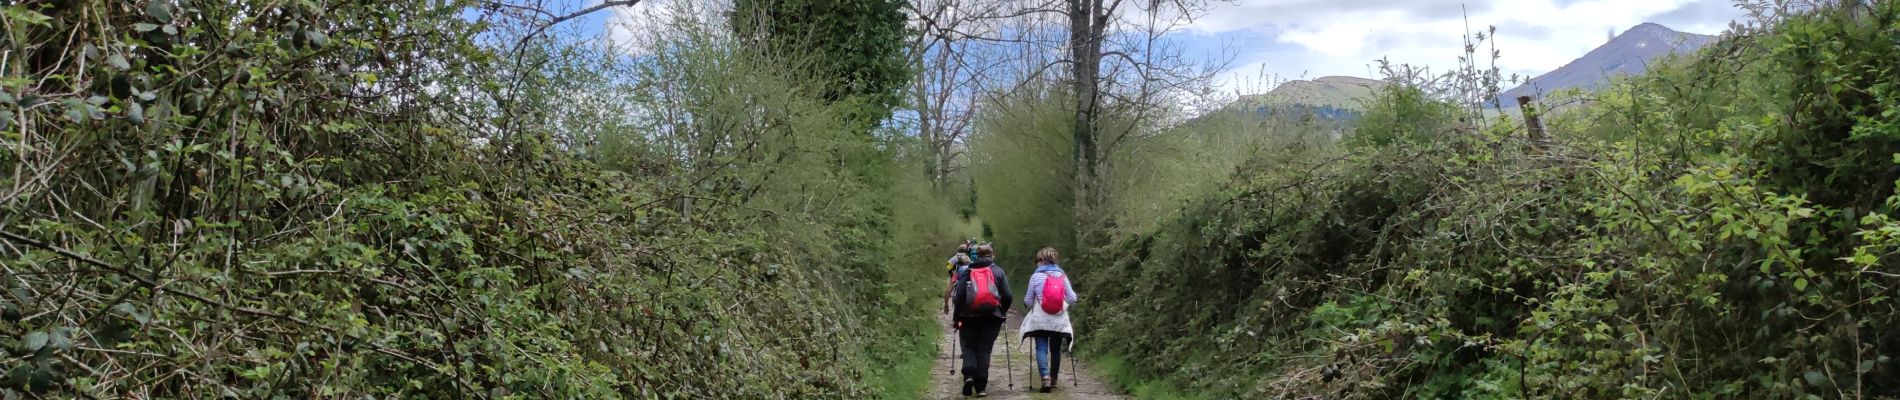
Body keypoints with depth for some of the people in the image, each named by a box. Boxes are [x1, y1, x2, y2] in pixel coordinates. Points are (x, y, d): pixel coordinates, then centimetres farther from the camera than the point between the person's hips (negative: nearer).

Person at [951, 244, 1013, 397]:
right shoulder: (998, 271, 5)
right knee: (984, 350, 8)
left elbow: (959, 297, -6)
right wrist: (1003, 312, 16)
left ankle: (969, 374, -14)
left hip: (969, 317, 0)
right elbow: (1007, 297, 0)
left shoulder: (966, 272, 3)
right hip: (992, 317, 1)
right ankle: (981, 387, 3)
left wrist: (957, 317, 2)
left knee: (968, 347, 12)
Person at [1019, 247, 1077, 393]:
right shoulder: (1062, 276, 3)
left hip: (1040, 321, -3)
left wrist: (1031, 304, 23)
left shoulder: (1036, 276, -3)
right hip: (1059, 321, 3)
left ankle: (1045, 376, -22)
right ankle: (1054, 379, 20)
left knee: (1041, 348, -3)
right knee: (1056, 349, 13)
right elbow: (1072, 299, 4)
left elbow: (1027, 301, 1)